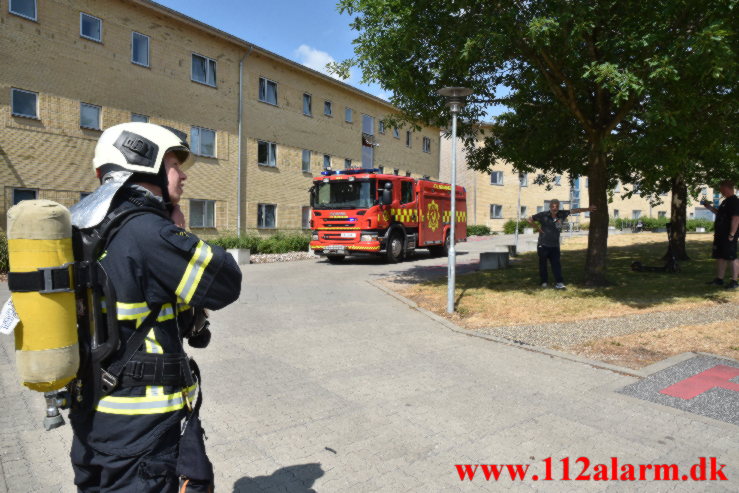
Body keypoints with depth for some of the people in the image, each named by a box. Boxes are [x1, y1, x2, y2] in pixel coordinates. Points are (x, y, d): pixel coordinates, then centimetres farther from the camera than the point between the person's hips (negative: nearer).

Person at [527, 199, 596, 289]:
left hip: (555, 245, 2)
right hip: (543, 245, -2)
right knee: (543, 264, 7)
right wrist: (538, 228, -7)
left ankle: (559, 282, -6)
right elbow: (529, 219, -4)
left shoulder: (562, 214, 1)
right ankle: (544, 282, 19)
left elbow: (574, 211, 11)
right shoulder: (543, 215, -9)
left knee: (556, 263, -4)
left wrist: (588, 209, 17)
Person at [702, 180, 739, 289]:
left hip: (728, 236, -10)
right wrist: (709, 207, 21)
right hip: (720, 234, 10)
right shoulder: (726, 201, 16)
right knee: (720, 257, 13)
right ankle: (719, 279, 21)